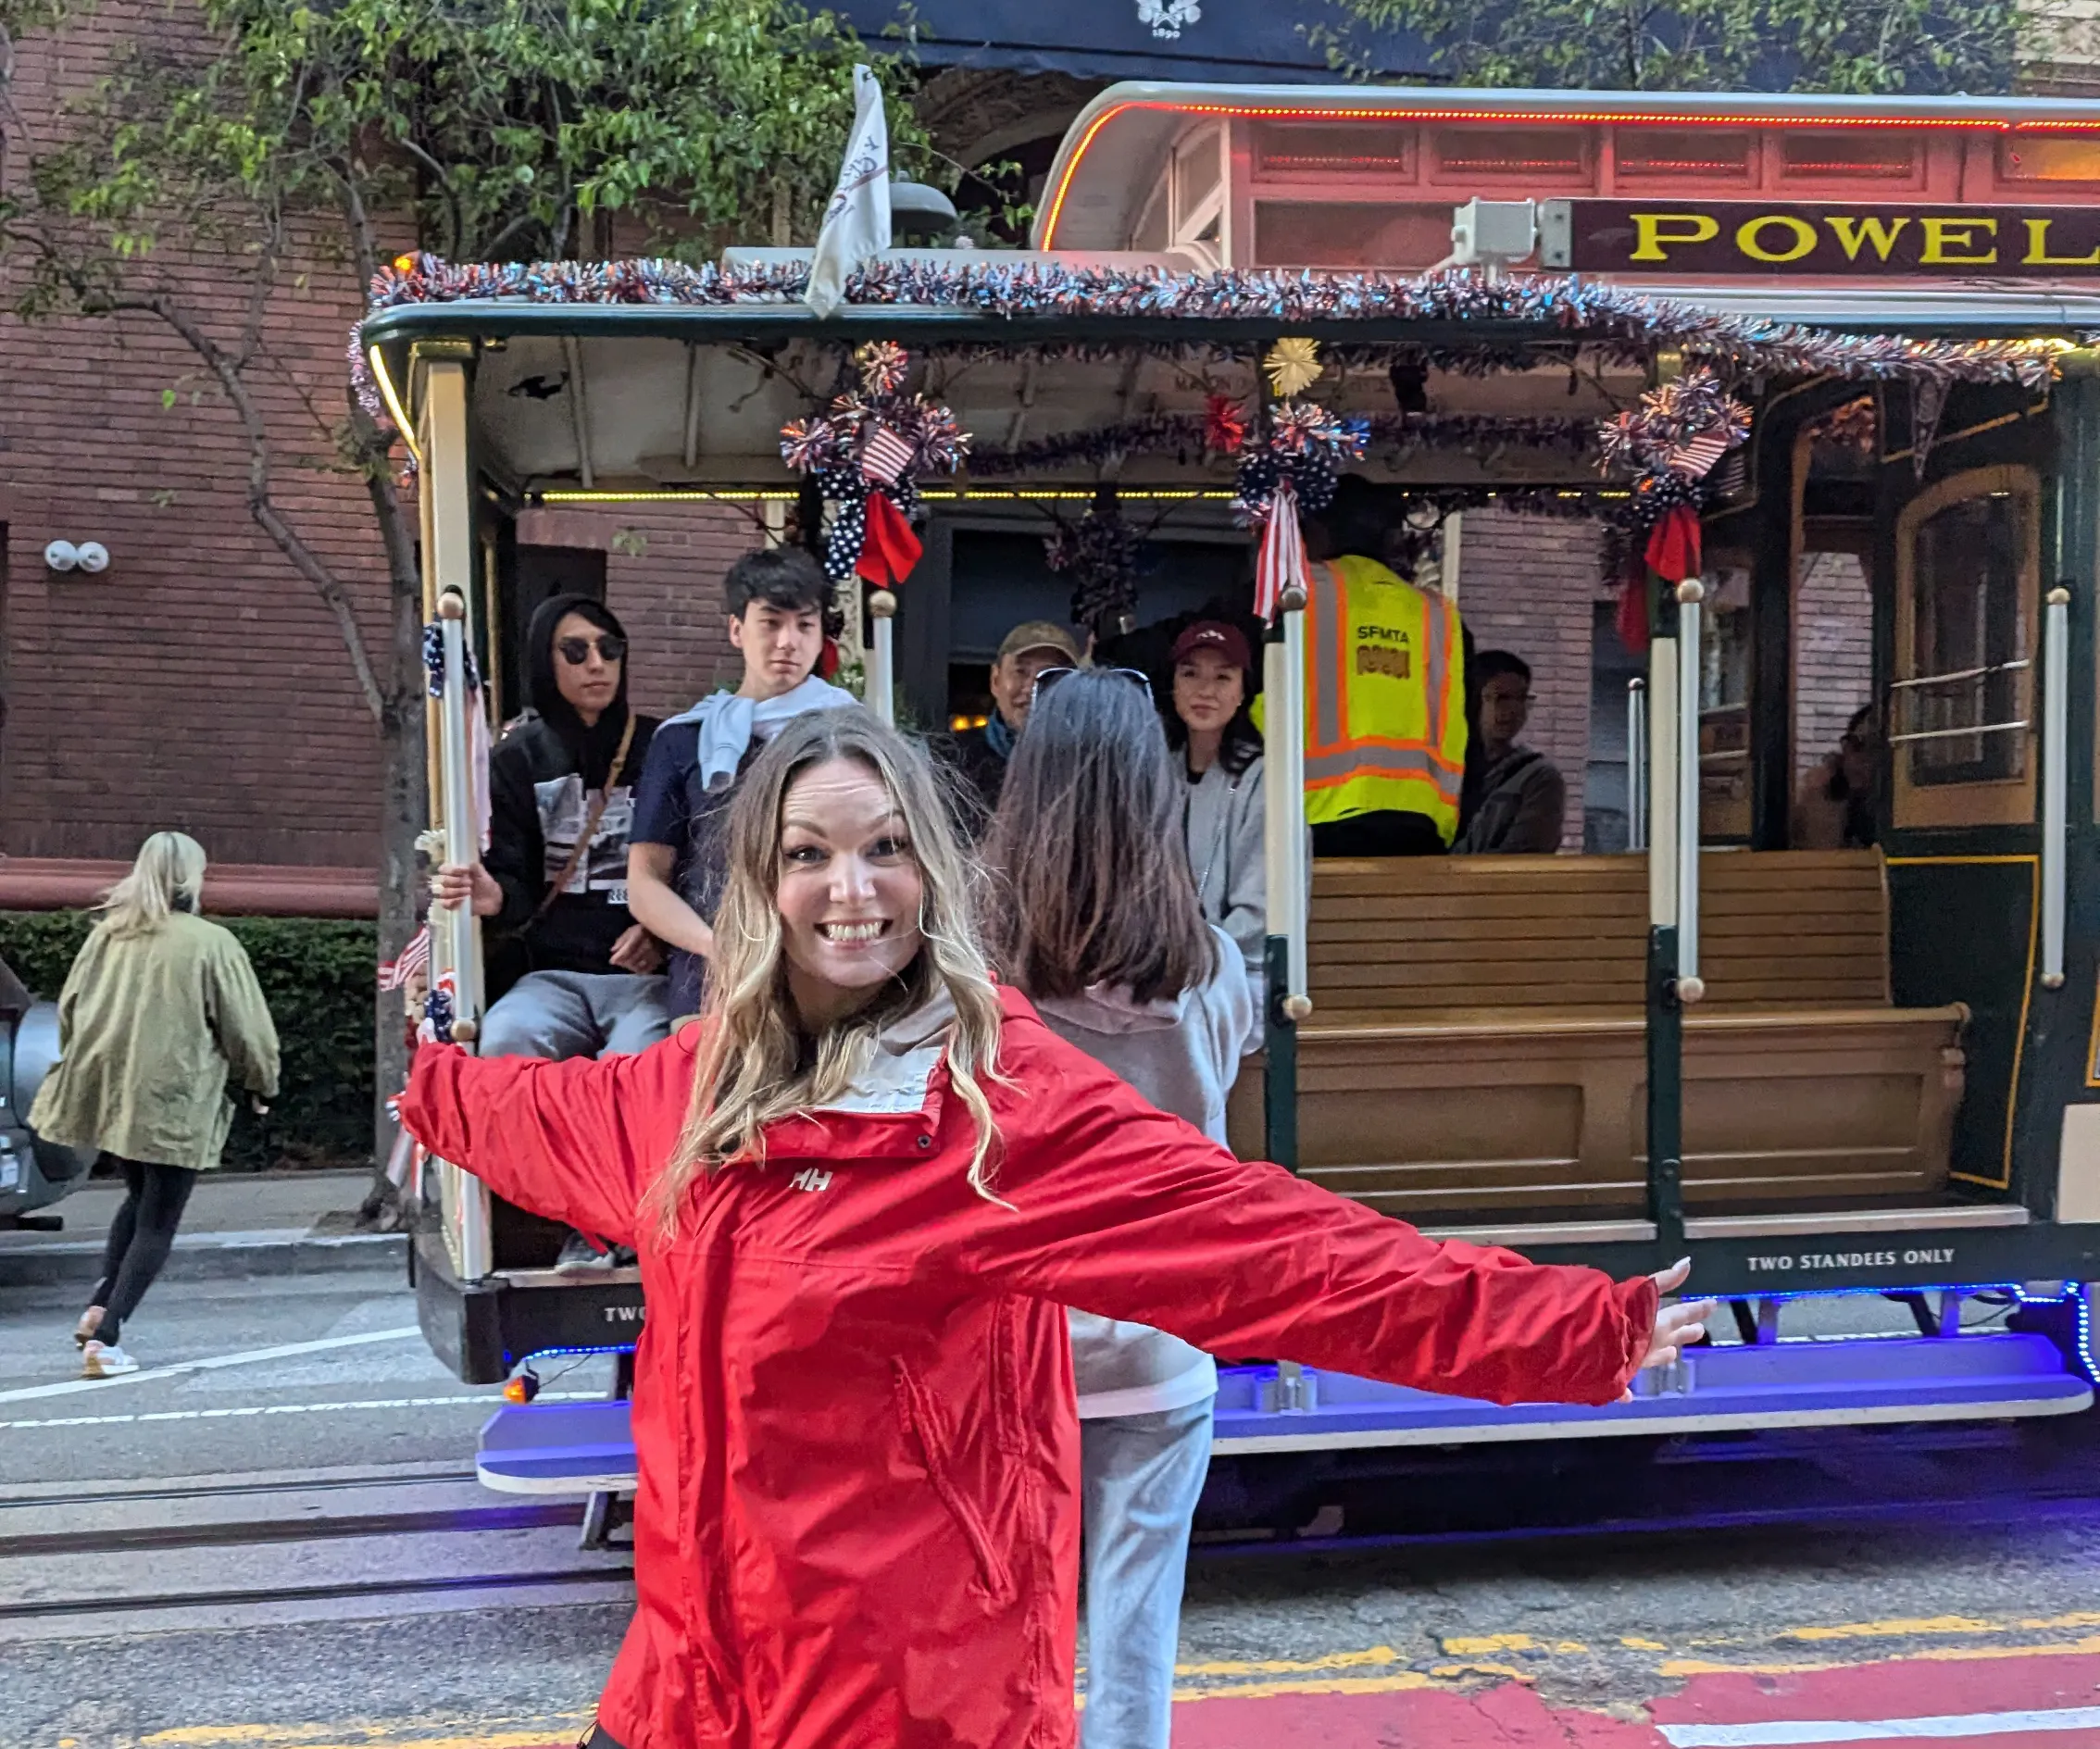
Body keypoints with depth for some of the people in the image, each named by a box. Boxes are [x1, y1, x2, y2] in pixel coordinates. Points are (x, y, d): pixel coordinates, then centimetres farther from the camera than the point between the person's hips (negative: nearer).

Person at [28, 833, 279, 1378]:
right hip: (173, 1103, -6)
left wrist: (89, 1067, 27)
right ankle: (106, 1337, -3)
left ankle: (99, 1308, 13)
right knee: (157, 1224, 4)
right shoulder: (211, 943, -10)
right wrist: (262, 1085, 10)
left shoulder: (106, 933, 4)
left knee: (140, 1199, 25)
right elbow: (246, 1027, -6)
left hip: (108, 1093, 6)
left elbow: (69, 1007, 12)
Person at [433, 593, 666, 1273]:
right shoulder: (518, 759, 9)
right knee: (505, 1040, -32)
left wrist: (662, 932, -11)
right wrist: (491, 897, -21)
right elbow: (513, 881, 4)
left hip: (644, 972, -1)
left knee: (641, 1054, -34)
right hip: (552, 971, 2)